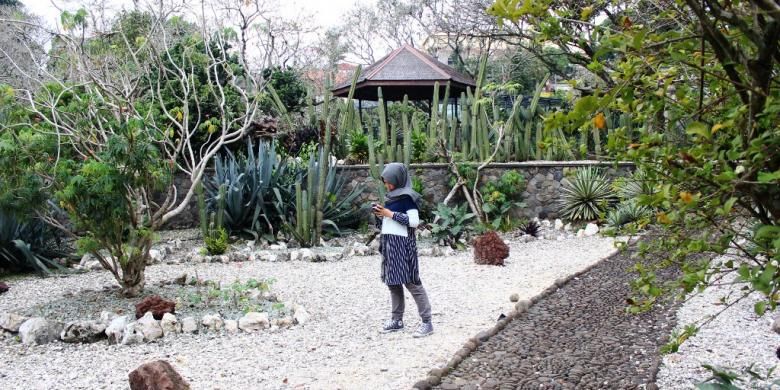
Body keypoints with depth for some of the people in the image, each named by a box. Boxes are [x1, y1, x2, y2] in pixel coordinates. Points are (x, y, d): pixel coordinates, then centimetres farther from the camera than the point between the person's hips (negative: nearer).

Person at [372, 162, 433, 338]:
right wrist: (382, 214, 1)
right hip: (389, 243, 9)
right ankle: (397, 320, 19)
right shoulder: (392, 196, 14)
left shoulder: (407, 197, -11)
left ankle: (426, 322, -3)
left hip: (402, 244, -9)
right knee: (393, 282, 11)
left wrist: (390, 214, -16)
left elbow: (414, 221, -18)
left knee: (411, 282, -7)